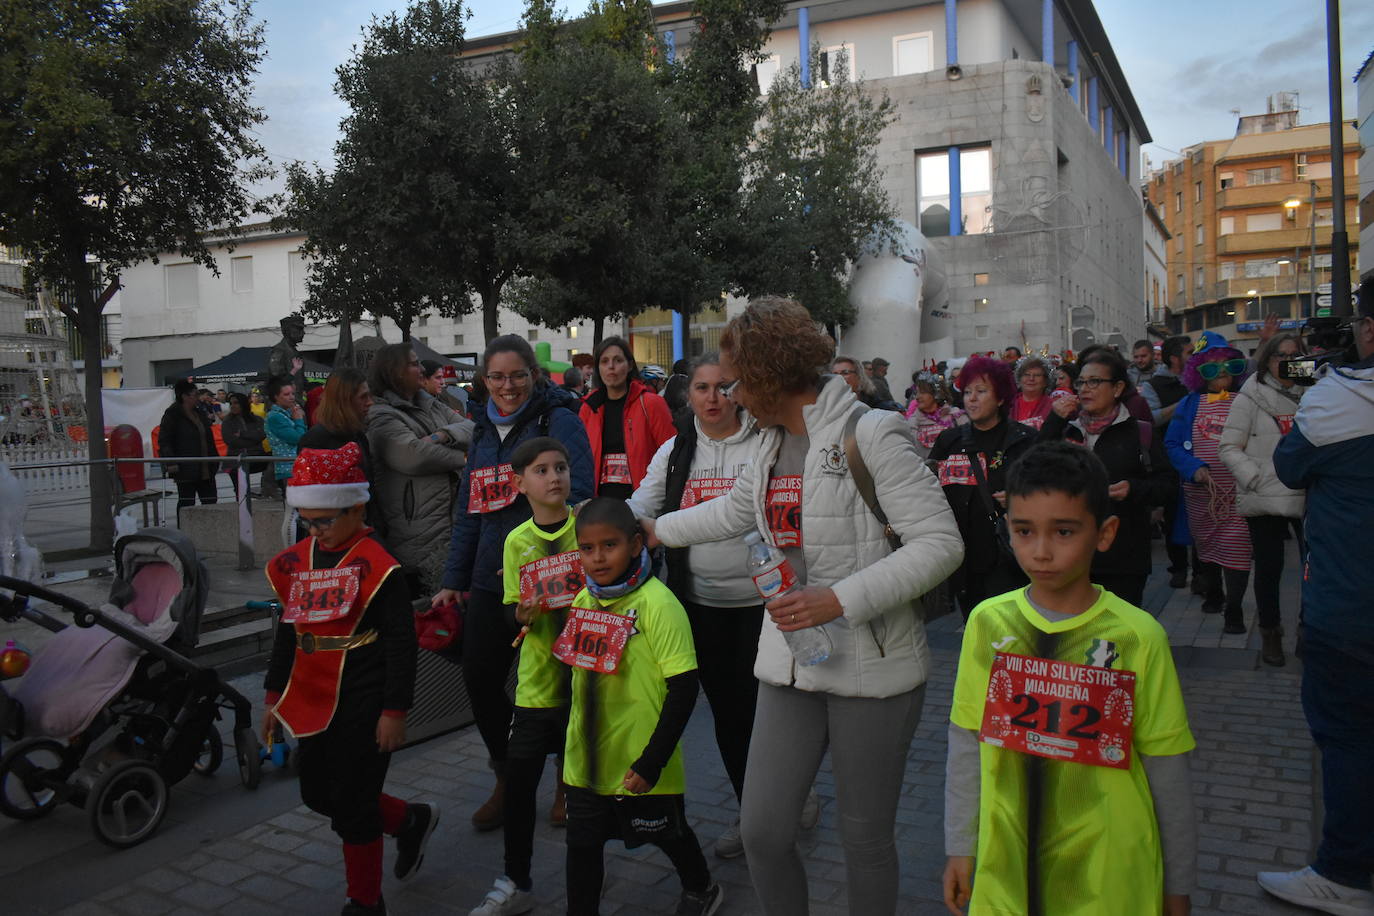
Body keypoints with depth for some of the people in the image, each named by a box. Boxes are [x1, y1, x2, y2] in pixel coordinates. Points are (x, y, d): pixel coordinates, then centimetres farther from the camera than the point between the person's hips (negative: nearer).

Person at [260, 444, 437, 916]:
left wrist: (394, 711, -15)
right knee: (316, 793, 17)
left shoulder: (376, 566, -16)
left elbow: (401, 643, -15)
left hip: (363, 707, -8)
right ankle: (410, 821, 38)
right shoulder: (296, 561, 5)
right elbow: (287, 631, 15)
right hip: (313, 702, 8)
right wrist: (275, 696, 17)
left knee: (352, 805, 1)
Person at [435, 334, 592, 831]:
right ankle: (508, 780, 29)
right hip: (490, 583, 6)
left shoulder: (559, 421, -7)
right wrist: (453, 580, 14)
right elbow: (468, 511, 18)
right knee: (480, 680, 6)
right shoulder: (484, 432, 15)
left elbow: (575, 496, -17)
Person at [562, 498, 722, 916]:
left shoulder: (656, 603, -19)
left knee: (667, 834, 17)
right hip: (586, 758, 5)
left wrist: (652, 763, -21)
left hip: (641, 766, -5)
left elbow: (683, 688, -20)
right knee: (582, 843, 12)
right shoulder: (583, 599, 2)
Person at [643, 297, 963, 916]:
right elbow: (734, 510, 29)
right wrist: (655, 528, 37)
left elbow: (940, 544, -18)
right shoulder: (773, 442, 10)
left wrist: (839, 599, -23)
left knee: (865, 838, 8)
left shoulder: (870, 433, -13)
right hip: (789, 665, 6)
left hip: (872, 667, -6)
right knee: (762, 831, 5)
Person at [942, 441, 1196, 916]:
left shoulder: (1137, 637, -12)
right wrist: (960, 847, 7)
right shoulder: (988, 623, -6)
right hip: (1006, 864, 2)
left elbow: (1167, 773, -4)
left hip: (1109, 875, -1)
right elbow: (966, 747, 2)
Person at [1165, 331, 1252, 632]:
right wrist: (1194, 468, -14)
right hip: (1201, 491, 2)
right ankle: (1214, 592, 37)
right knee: (1205, 543, 16)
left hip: (1238, 491, -2)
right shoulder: (1190, 404, 4)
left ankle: (1234, 608, 2)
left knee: (1235, 546, -8)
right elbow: (1172, 444, 2)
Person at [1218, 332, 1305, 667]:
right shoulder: (1251, 397, 0)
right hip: (1265, 500, -2)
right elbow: (1229, 448, -2)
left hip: (1307, 497, 2)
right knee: (1269, 568, 6)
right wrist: (1256, 481, -12)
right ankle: (1270, 633, 23)